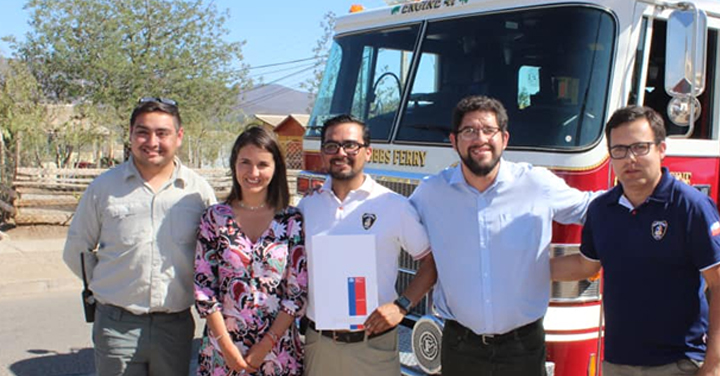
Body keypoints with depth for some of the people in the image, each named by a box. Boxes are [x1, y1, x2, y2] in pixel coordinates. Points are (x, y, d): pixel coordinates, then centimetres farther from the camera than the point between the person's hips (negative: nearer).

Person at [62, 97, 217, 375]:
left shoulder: (198, 190, 0)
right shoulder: (104, 187, 1)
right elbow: (76, 252, 10)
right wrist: (107, 285, 5)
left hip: (176, 325, 1)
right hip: (117, 327, 0)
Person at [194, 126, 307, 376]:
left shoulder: (292, 221, -3)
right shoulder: (215, 218, -1)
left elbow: (299, 291, -4)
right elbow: (203, 285, -2)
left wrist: (266, 346, -9)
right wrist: (227, 345, -8)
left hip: (277, 345, 0)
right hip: (223, 341, 0)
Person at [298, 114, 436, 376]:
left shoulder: (395, 206, -5)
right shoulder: (307, 206, 5)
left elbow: (432, 261, -1)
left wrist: (401, 306, -12)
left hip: (373, 343, -3)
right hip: (318, 342, 3)